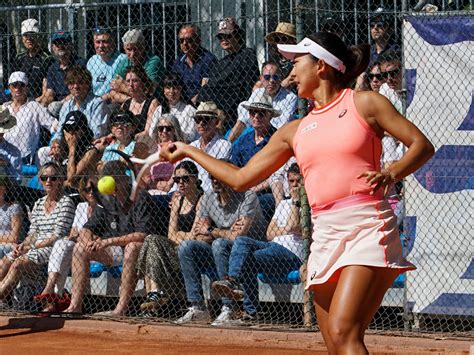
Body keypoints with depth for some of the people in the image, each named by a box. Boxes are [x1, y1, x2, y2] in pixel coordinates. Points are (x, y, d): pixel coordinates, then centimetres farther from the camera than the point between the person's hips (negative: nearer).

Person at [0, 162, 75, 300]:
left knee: (19, 263, -29)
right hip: (35, 247, 7)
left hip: (53, 248, -7)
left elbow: (59, 235, -12)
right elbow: (33, 233, 16)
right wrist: (23, 245, -7)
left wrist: (31, 246, -13)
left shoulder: (66, 202, -5)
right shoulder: (38, 204, 18)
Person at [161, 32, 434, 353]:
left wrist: (392, 173, -17)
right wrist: (188, 151, 29)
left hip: (366, 226, -6)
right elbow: (240, 178, 25)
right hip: (325, 236, 6)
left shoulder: (363, 103, 6)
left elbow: (422, 145, 2)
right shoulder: (295, 131, 20)